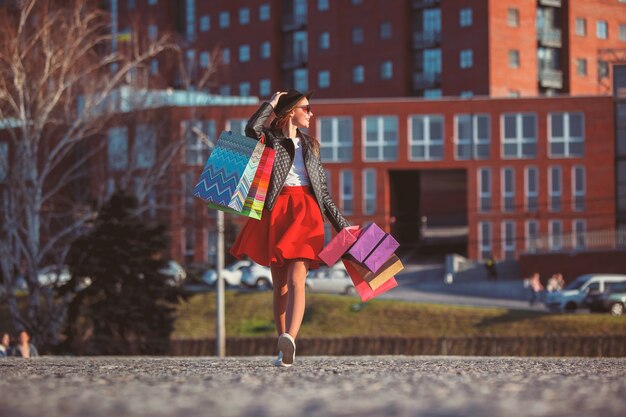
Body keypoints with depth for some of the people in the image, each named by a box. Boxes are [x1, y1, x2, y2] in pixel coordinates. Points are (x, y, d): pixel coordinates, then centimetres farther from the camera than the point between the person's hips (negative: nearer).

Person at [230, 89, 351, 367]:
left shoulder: (310, 146, 22)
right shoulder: (269, 139, 9)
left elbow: (323, 192, 22)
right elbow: (251, 130, -17)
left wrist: (342, 225, 17)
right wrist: (271, 104, -2)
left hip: (305, 215, 1)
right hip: (275, 213, -1)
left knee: (296, 281, -18)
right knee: (280, 284, 1)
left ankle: (289, 339, -38)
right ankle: (284, 351, 5)